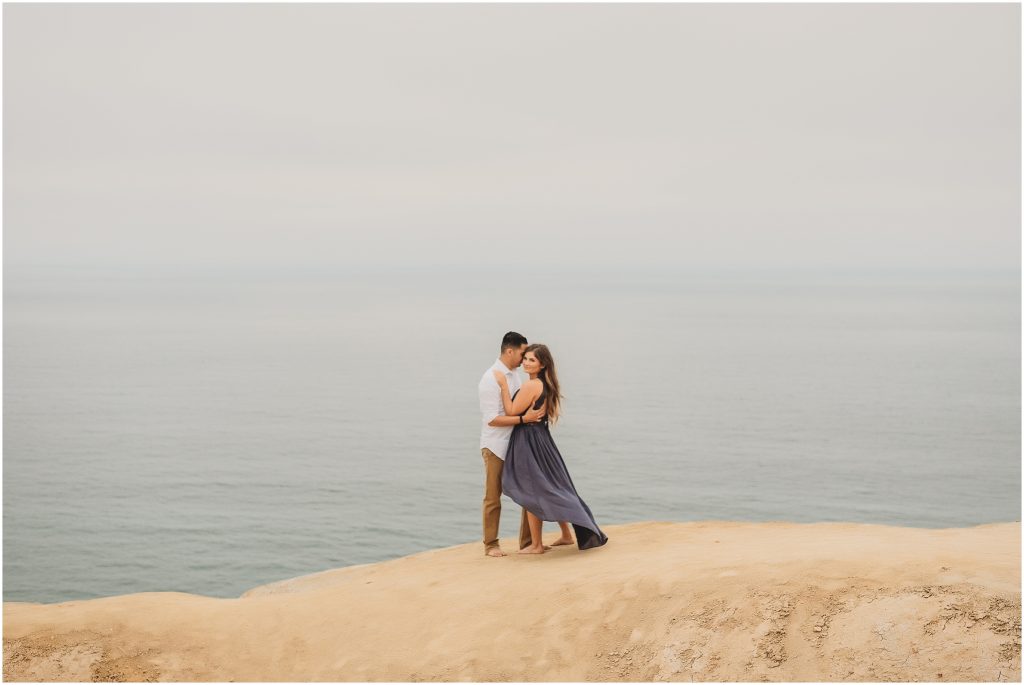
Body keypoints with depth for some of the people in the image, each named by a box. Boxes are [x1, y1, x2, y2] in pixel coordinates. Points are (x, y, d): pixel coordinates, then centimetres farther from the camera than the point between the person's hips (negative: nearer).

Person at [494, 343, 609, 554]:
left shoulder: (530, 386, -18)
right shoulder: (546, 386, 11)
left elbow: (511, 412, -16)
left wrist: (504, 386, -15)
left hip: (528, 441, -10)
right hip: (541, 439, 10)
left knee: (532, 493, -1)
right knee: (551, 488, 18)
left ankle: (536, 545, 6)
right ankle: (566, 534, 28)